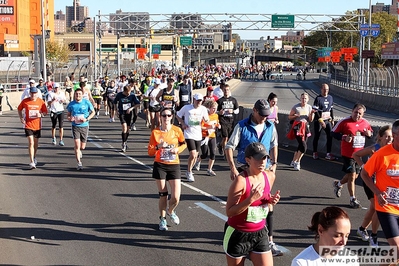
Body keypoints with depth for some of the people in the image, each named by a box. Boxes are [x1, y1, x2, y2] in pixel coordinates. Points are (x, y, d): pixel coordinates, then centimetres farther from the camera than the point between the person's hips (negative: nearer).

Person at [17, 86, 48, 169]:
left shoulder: (41, 102, -4)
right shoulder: (25, 101, -6)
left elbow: (45, 112, 2)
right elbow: (19, 109, 9)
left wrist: (41, 114, -19)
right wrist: (21, 118, -5)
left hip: (37, 125, 2)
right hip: (28, 125, -2)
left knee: (36, 143, 16)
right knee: (31, 143, -12)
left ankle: (34, 158, 39)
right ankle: (32, 162, -12)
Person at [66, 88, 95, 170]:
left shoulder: (87, 102, -4)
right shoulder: (71, 104, -1)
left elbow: (93, 112, 5)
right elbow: (68, 114, 12)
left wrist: (87, 119, -11)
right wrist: (69, 118, -13)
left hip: (84, 126, 1)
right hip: (75, 126, -1)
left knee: (82, 147, 8)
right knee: (77, 145, -14)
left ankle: (79, 151, 45)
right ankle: (79, 163, -6)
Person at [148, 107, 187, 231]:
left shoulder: (177, 130, -3)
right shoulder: (155, 132, -4)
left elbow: (184, 144, 14)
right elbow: (150, 152, -2)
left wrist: (178, 149, -6)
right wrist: (158, 147, -21)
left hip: (174, 165, 1)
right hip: (160, 166, -1)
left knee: (176, 198, -5)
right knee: (163, 195, 5)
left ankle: (170, 211, 30)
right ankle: (162, 219, 28)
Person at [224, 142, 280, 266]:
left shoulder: (270, 176, -2)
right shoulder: (241, 180, -22)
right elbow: (229, 212, -25)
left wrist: (271, 200, -6)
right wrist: (251, 199, -33)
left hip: (260, 233, 5)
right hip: (238, 234, -5)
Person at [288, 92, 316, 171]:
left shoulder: (309, 107, 6)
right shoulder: (296, 107, -7)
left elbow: (310, 120, 7)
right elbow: (289, 117, 0)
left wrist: (312, 113, -9)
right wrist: (295, 116, -19)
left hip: (305, 128, 5)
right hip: (298, 127, -5)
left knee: (301, 146, 7)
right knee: (304, 146, -14)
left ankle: (294, 162, 23)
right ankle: (297, 162, 0)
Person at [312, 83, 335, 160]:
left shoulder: (330, 98, 8)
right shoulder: (318, 98, -10)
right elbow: (315, 111, -15)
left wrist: (332, 119, 13)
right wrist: (321, 121, -20)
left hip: (328, 120, 5)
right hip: (318, 121, -5)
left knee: (330, 136, -2)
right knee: (316, 136, 5)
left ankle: (328, 154, 3)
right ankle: (315, 153, 19)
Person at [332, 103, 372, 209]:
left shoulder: (365, 123, 1)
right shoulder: (344, 122, -14)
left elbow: (370, 132, 18)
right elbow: (334, 133, -8)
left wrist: (369, 134, -7)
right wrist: (344, 137, -24)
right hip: (348, 154, -6)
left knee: (355, 175, 17)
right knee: (352, 176, -6)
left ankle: (338, 184, 45)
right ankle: (353, 199, 7)